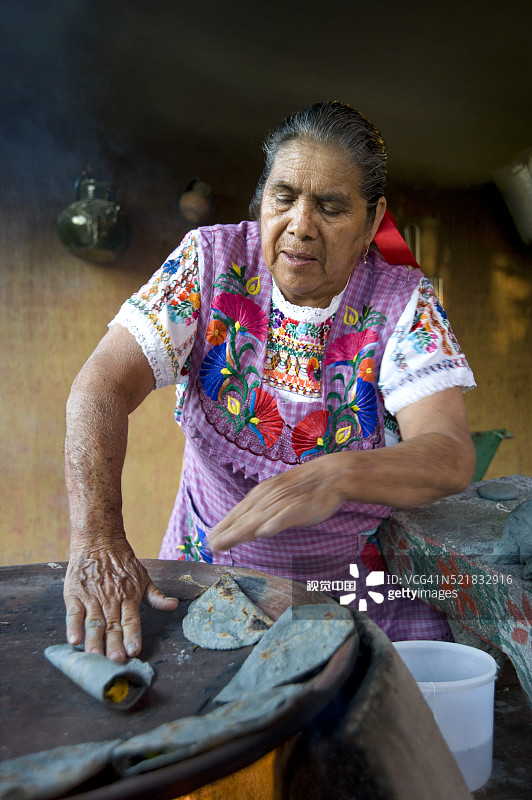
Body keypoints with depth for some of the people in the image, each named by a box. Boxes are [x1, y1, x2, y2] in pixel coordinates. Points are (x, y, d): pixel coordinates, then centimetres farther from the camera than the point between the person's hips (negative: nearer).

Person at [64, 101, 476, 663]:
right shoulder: (211, 262, -7)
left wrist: (336, 477, -41)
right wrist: (97, 537, -32)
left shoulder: (403, 303, -9)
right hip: (213, 571, 1)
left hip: (363, 583, 0)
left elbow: (451, 457, -20)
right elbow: (103, 386, -15)